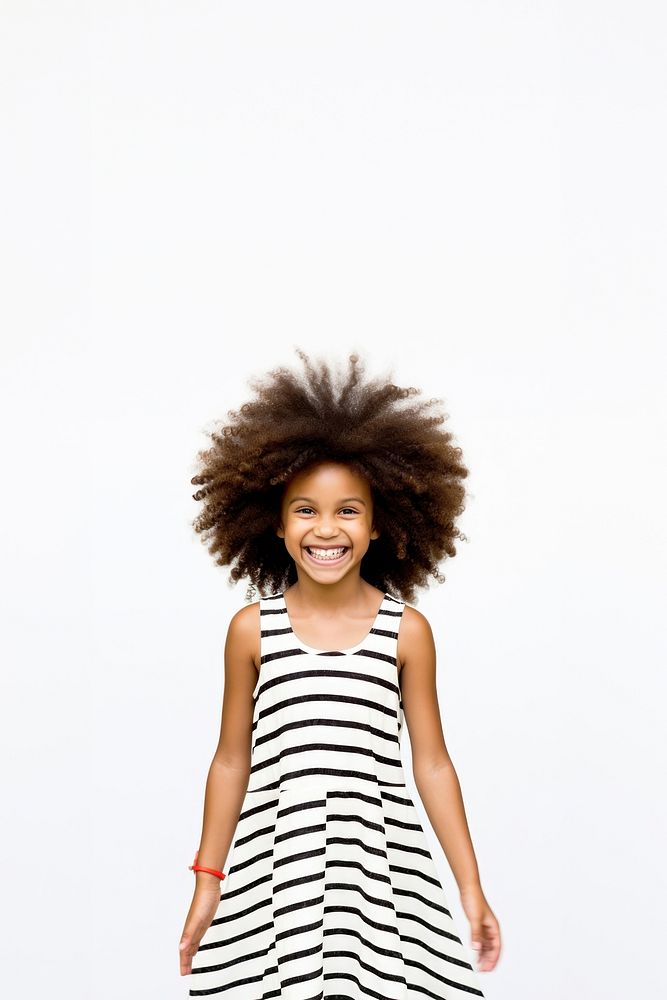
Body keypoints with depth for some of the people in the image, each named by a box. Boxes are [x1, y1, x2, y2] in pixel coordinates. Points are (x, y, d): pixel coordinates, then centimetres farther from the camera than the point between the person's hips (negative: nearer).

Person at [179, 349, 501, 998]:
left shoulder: (408, 630, 0)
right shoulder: (252, 628, 0)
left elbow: (431, 764, 5)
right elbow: (232, 762, 7)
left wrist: (471, 888, 5)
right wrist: (207, 882, 9)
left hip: (380, 862, 0)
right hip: (273, 869, 0)